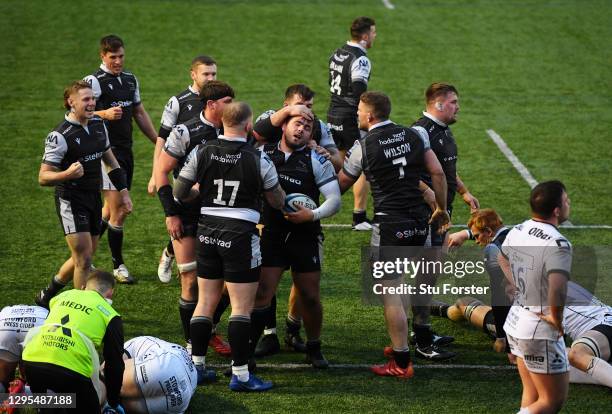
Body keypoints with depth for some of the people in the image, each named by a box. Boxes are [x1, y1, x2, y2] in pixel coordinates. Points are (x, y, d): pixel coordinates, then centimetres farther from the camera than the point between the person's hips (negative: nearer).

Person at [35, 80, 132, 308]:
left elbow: (110, 160, 19)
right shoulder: (60, 136, -18)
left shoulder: (98, 124, 5)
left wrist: (123, 191, 15)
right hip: (71, 201, -8)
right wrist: (67, 174, -36)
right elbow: (43, 177, -18)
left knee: (83, 257, 15)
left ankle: (47, 296, 35)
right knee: (84, 259, -12)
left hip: (93, 199, 8)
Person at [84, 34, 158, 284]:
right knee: (119, 209, -9)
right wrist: (105, 114, -29)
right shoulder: (94, 81, -10)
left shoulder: (130, 79, 14)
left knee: (111, 209, 11)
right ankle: (118, 265, 2)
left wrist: (159, 142, 19)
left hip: (126, 150, 8)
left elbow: (140, 114, 21)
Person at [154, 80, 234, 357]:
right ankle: (191, 342, 11)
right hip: (187, 218, -5)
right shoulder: (185, 133, -11)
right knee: (192, 282, -3)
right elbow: (161, 171, -8)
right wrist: (171, 214, -12)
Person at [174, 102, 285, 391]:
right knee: (242, 307, -1)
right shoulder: (258, 159, -10)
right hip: (240, 235, -4)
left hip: (207, 231, 4)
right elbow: (277, 202, 1)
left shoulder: (201, 152, -2)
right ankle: (240, 374, -1)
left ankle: (196, 365, 18)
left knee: (206, 302, 14)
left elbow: (179, 193, 6)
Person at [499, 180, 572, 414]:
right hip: (541, 332, -8)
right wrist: (556, 318, -21)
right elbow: (558, 289, -39)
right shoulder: (557, 244, -25)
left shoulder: (517, 232, 1)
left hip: (515, 322, 8)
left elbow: (502, 258, 24)